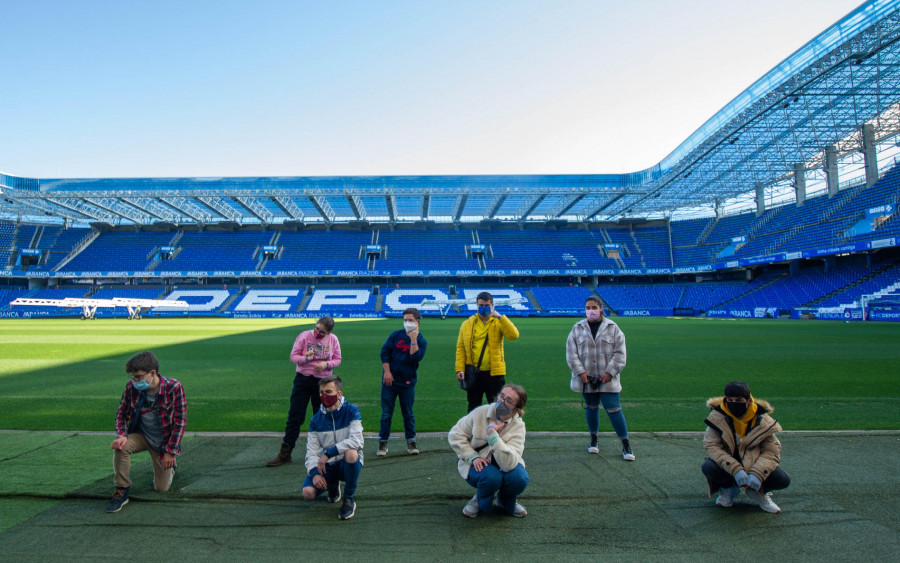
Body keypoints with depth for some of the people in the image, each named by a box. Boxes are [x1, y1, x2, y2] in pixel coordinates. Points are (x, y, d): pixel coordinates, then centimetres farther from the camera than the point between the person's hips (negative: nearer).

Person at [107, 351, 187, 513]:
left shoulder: (173, 387, -24)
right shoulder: (131, 387, -15)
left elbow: (180, 420, -17)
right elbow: (122, 413, 0)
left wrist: (170, 451, -15)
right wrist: (121, 435, -19)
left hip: (163, 441, -2)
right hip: (140, 435, 2)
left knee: (161, 488, 2)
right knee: (121, 447, -32)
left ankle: (169, 467, 36)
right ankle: (122, 491, -12)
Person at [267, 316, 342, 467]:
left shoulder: (333, 340, -3)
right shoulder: (304, 336, -7)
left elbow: (337, 359, 4)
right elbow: (293, 356, -5)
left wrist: (327, 364, -17)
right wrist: (305, 358, -25)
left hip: (323, 382, 1)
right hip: (303, 379, -1)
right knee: (294, 416, 0)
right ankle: (285, 453, 8)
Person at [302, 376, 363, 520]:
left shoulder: (351, 411, -10)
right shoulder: (316, 420, 0)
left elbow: (356, 441, -24)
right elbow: (312, 451, -3)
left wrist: (328, 453, -25)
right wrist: (314, 472, -22)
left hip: (349, 464, -3)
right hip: (327, 466, 3)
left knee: (351, 453, -37)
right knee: (308, 492, -21)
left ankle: (349, 500, -13)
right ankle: (333, 485, 17)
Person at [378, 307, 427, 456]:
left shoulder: (421, 341, 1)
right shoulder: (396, 335, 3)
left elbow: (416, 357, -15)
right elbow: (384, 352, 0)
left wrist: (413, 339, -15)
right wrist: (387, 372, -8)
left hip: (408, 383, 0)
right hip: (390, 380, 0)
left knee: (408, 413, 8)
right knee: (386, 413, 3)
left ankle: (411, 442, 19)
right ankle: (383, 442, 12)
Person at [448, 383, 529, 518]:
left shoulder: (518, 426, -16)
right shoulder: (480, 412, -15)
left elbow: (509, 463, -31)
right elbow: (455, 435, -5)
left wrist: (492, 432, -36)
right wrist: (472, 457, -17)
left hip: (503, 467, 2)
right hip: (478, 466, -1)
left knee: (520, 477, -29)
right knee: (491, 476, -34)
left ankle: (504, 503, 6)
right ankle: (480, 501, 2)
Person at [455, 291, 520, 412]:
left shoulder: (499, 322, 0)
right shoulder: (467, 324, 6)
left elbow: (513, 335, -18)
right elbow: (460, 347, 4)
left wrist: (500, 317, -20)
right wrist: (460, 369, -5)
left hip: (494, 373, -2)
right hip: (473, 374, 2)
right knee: (473, 408, 13)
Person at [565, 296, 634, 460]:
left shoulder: (612, 328, -1)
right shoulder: (578, 328, 2)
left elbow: (619, 353, -3)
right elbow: (571, 353, -1)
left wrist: (610, 372, -12)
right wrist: (580, 372, -10)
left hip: (607, 379, -2)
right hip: (587, 379, 2)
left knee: (614, 410, -5)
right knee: (591, 408, 15)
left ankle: (626, 444, 8)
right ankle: (594, 439, 33)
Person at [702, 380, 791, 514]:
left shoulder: (762, 420, -8)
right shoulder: (717, 417, -13)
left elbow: (772, 451, -11)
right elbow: (712, 446, -20)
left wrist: (758, 474, -29)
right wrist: (735, 470, -34)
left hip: (753, 465, 1)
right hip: (727, 466, -1)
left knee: (783, 479, -23)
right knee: (708, 467, -32)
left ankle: (758, 492, 12)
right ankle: (728, 489, 4)